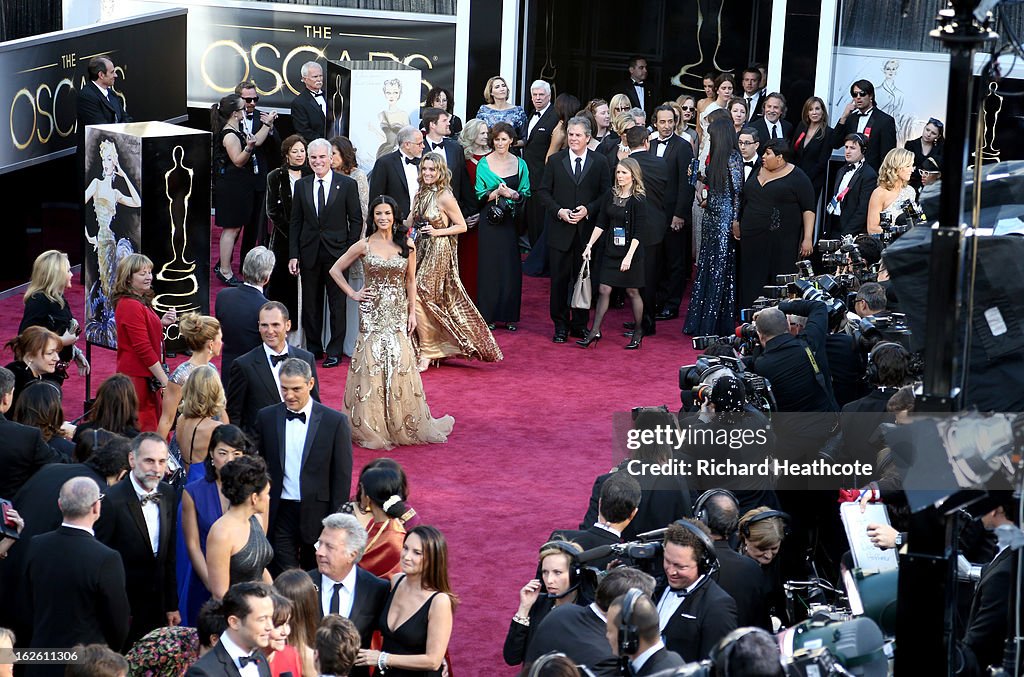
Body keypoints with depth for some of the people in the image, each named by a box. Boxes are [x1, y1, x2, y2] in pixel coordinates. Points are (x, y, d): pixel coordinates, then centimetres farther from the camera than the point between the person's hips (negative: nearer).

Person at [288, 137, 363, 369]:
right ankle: (313, 348, 20)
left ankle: (335, 351, 11)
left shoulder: (348, 184, -2)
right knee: (310, 303, 8)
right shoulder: (301, 185, 6)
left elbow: (355, 220, 0)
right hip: (309, 252, 3)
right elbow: (295, 222, 8)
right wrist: (293, 254, 2)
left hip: (337, 252, -3)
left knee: (337, 304, 3)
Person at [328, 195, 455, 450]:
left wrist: (412, 312, 4)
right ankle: (372, 427, 5)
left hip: (397, 312, 1)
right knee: (372, 364, -2)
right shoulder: (364, 246, -2)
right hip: (372, 312, -1)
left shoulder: (406, 245, 2)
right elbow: (335, 270, 5)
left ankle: (403, 425, 12)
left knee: (399, 364, 1)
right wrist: (352, 294, -1)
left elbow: (410, 281, 8)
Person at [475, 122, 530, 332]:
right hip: (490, 221, -2)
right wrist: (497, 192, -16)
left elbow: (526, 193, 7)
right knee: (489, 266, 0)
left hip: (512, 221, 2)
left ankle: (509, 315, 10)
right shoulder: (484, 164, 1)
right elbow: (480, 195, 0)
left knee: (511, 268, 2)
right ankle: (488, 315, 7)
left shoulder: (520, 164, 6)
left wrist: (513, 194, -12)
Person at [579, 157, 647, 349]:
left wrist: (629, 256, -19)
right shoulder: (612, 194, 4)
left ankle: (638, 332, 19)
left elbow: (638, 232, -14)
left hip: (631, 252, -5)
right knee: (604, 290, 4)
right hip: (611, 251, 5)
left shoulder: (638, 200, -12)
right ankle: (595, 331, 8)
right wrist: (589, 245, 3)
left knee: (632, 292, 6)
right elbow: (601, 222, 9)